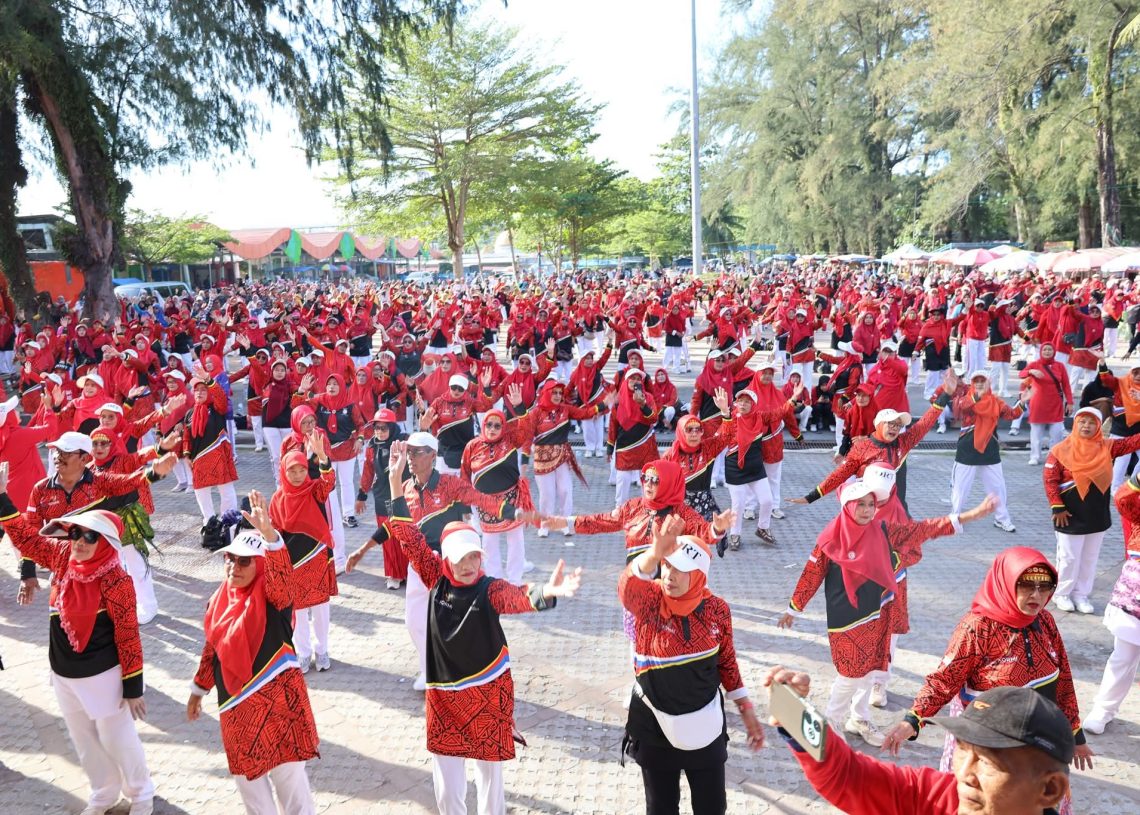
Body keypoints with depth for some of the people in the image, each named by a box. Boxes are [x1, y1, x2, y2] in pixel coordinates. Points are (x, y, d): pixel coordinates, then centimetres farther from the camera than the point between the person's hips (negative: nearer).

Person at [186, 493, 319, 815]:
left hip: (275, 698, -6)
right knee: (246, 775, 20)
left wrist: (268, 533, -52)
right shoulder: (220, 599, 4)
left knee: (287, 774, 1)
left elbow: (283, 576, -38)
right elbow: (212, 648, 17)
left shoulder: (271, 595, -14)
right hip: (236, 704, 6)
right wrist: (198, 689, 24)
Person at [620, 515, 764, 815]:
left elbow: (727, 662, 6)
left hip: (705, 727, 1)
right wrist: (655, 553, -61)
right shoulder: (648, 602, -17)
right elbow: (627, 586, -42)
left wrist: (746, 710, 8)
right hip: (655, 728, -1)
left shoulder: (716, 609, -9)